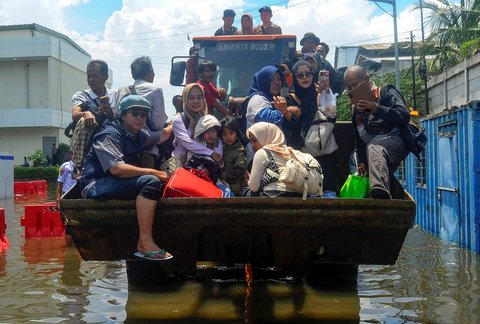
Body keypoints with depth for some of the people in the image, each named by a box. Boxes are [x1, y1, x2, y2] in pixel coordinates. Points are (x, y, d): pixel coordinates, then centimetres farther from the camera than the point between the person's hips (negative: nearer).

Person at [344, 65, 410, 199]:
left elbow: (404, 117, -10)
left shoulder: (387, 92, 6)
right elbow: (359, 139, 21)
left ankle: (380, 192, -65)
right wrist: (361, 161, 6)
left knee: (373, 148, -39)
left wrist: (376, 108, -19)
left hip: (396, 140, -8)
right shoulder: (357, 109, 24)